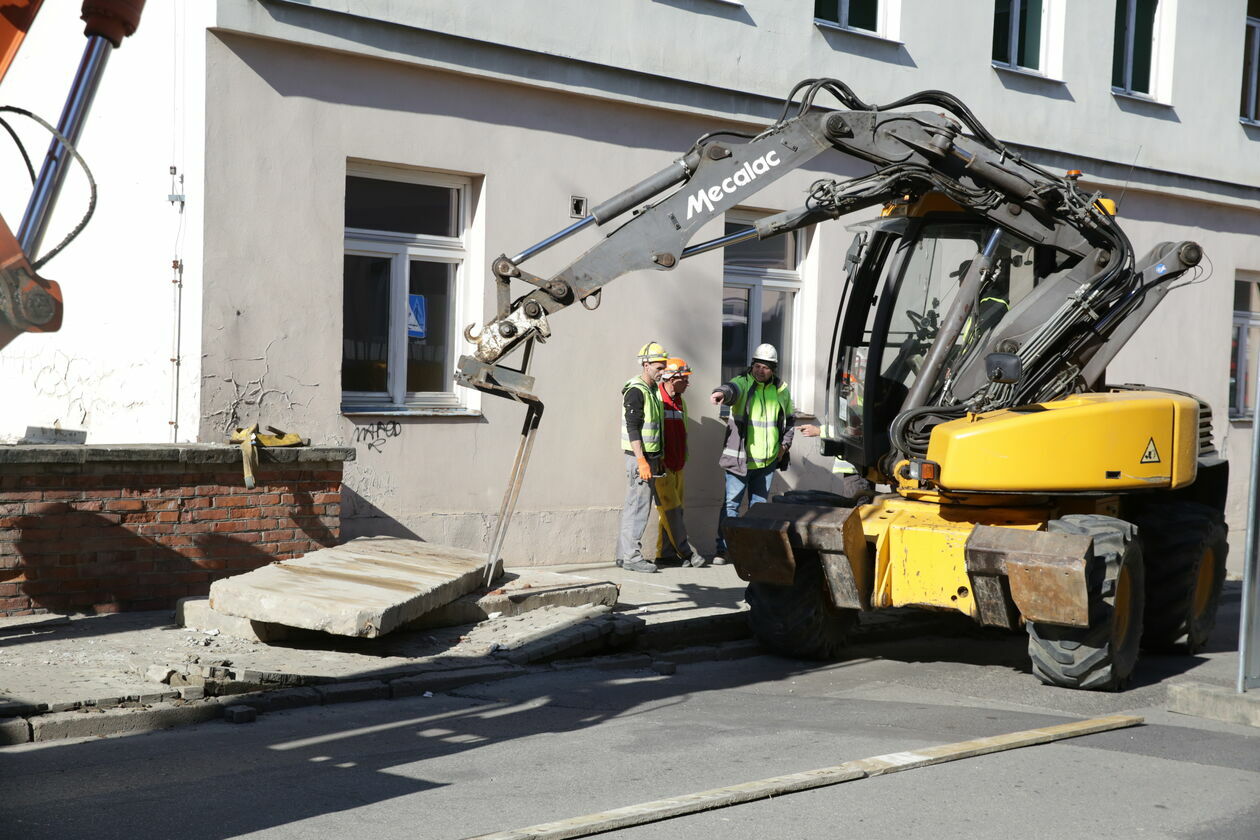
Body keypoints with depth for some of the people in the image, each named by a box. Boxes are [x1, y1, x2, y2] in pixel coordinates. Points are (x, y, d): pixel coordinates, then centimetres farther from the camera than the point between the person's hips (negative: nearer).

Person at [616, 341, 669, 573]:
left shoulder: (652, 390, 17)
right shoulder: (636, 391, -13)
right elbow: (632, 428, -19)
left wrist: (656, 459, 21)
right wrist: (642, 461, -23)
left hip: (650, 456, 10)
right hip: (640, 457, -10)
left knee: (633, 506, 12)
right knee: (639, 505, -9)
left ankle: (624, 554, 17)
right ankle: (631, 556, -8)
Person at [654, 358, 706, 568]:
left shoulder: (680, 403, 15)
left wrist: (683, 459, 18)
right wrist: (658, 462, -16)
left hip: (677, 465, 8)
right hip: (661, 465, -8)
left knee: (675, 509, 8)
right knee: (671, 509, -7)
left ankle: (666, 552, 12)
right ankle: (687, 552, -8)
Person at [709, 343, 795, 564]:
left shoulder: (781, 390, 8)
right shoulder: (743, 383, -8)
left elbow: (789, 419, 23)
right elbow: (732, 389, -33)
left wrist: (785, 443, 10)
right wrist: (721, 393, -57)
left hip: (768, 460, 4)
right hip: (740, 458, -4)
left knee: (759, 504, 12)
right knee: (731, 502, -4)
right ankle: (722, 548, 1)